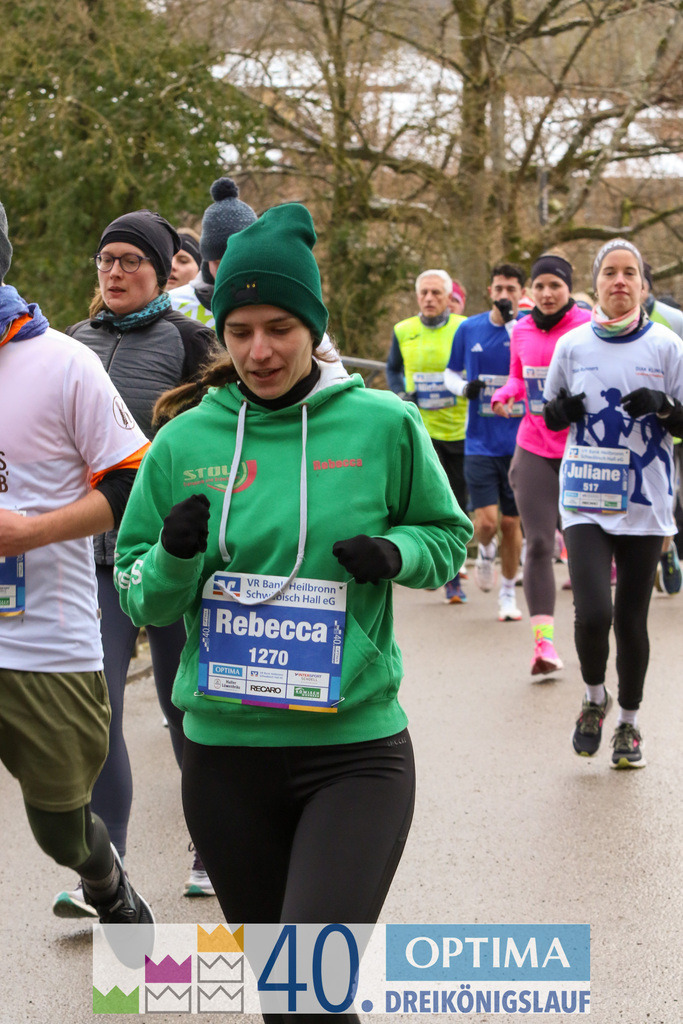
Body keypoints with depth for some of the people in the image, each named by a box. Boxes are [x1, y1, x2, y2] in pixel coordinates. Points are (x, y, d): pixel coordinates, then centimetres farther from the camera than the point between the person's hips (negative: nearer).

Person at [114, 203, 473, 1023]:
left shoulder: (384, 425, -3)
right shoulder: (184, 441, 2)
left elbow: (449, 535, 10)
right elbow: (139, 598, 7)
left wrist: (394, 553, -11)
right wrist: (175, 560, -15)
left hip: (356, 748, -3)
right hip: (224, 750, 3)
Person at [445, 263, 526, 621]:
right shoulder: (469, 329, 3)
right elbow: (450, 373, 16)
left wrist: (511, 321, -25)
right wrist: (463, 387, -6)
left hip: (519, 442, 0)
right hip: (480, 441, 0)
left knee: (511, 522, 5)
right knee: (487, 521, -12)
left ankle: (508, 594, 22)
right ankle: (486, 552, 24)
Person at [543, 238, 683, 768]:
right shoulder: (572, 345, 3)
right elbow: (551, 417, 15)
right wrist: (560, 410, -7)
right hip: (586, 500, 0)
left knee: (631, 618, 5)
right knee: (593, 613, -14)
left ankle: (629, 721, 24)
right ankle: (594, 698, 15)